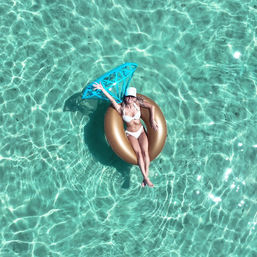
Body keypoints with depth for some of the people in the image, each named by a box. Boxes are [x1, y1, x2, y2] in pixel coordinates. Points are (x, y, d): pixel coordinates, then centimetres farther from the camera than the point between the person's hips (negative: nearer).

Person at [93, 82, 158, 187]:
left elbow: (152, 107, -2)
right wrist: (102, 89, -36)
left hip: (141, 131, 2)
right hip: (130, 134, -2)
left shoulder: (137, 103, -5)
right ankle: (145, 177, -30)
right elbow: (112, 99, -23)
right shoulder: (121, 108, -11)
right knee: (138, 152, -23)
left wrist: (152, 121, -5)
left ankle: (146, 176, -21)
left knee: (145, 151, -20)